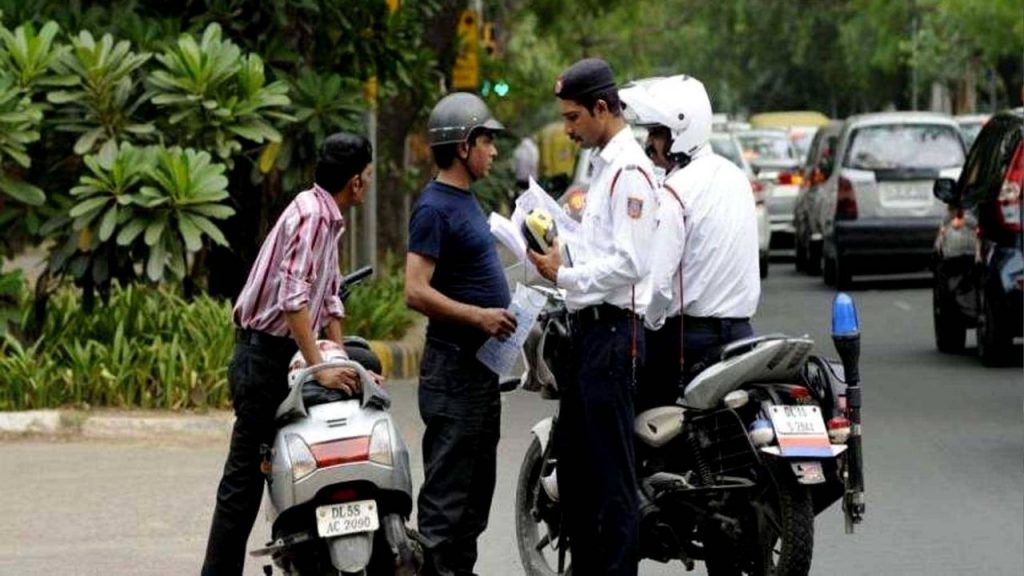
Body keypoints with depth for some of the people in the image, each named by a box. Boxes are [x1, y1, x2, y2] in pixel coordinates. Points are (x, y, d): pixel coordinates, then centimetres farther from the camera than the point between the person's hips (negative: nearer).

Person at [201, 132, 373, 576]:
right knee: (245, 475, -9)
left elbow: (328, 297, 20)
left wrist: (343, 362, 12)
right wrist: (322, 369, -28)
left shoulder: (329, 220, 14)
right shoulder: (309, 215, -18)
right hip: (264, 357, -10)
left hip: (286, 358, 10)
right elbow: (292, 298, -27)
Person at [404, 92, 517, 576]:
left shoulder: (465, 202, 16)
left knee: (476, 487, 15)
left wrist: (502, 310, 17)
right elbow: (416, 292, -22)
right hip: (454, 367, -10)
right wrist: (479, 316, -26)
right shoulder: (435, 207, -15)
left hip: (480, 364, 10)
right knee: (448, 494, -9)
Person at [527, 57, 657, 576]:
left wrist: (565, 276, -17)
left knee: (610, 470, -8)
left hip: (613, 329, -11)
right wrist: (559, 255, 11)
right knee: (572, 457, 16)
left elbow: (628, 263, -22)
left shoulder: (629, 171, -15)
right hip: (588, 325, 11)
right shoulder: (604, 164, 18)